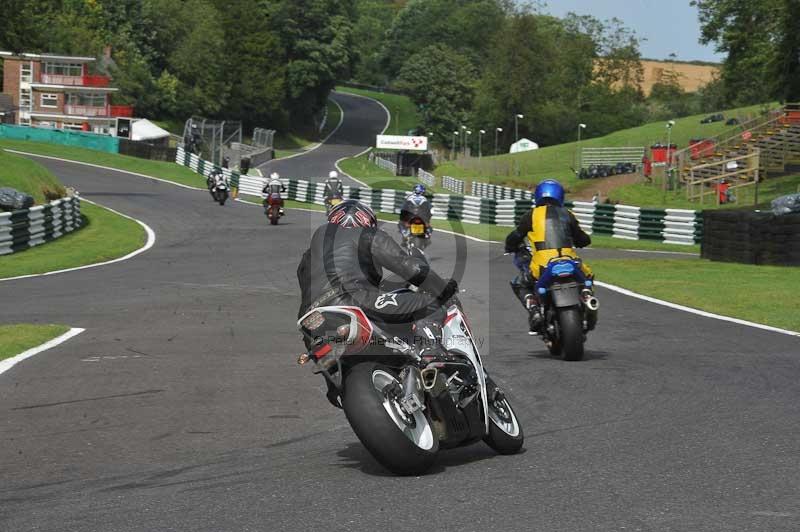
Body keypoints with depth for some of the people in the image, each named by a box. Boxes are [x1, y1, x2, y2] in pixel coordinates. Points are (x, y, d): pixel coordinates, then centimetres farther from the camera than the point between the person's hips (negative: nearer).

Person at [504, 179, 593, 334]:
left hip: (542, 264, -3)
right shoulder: (567, 214, 17)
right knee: (587, 276, 33)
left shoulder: (532, 215, 10)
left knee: (519, 285, 21)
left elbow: (513, 238, 13)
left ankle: (535, 313, -4)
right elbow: (583, 240, 24)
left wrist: (510, 248, 36)